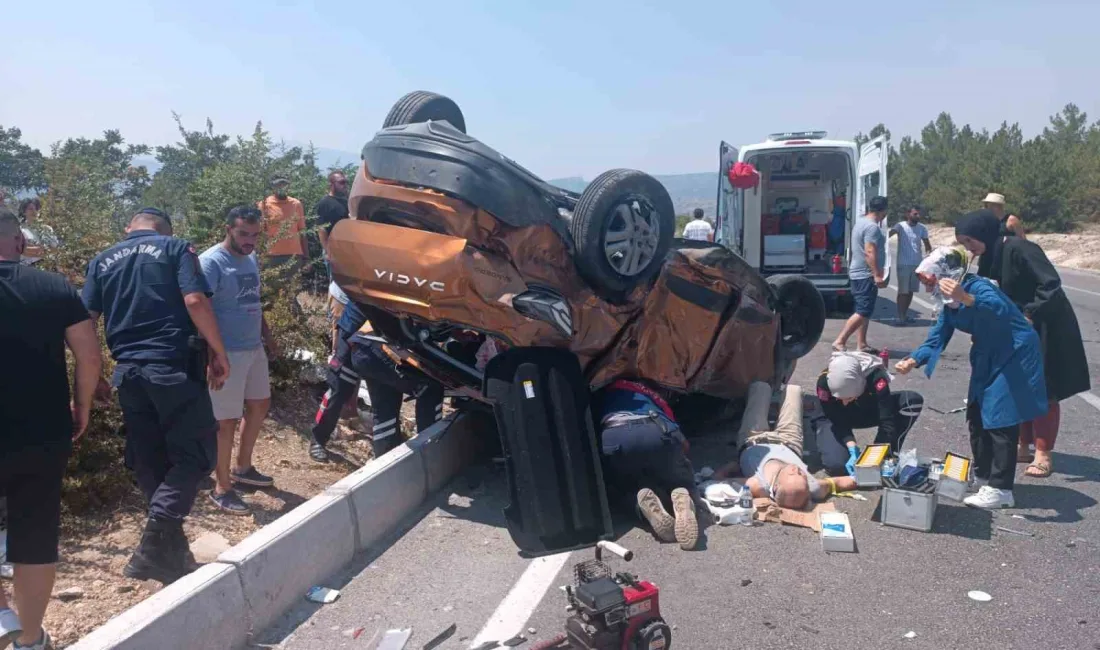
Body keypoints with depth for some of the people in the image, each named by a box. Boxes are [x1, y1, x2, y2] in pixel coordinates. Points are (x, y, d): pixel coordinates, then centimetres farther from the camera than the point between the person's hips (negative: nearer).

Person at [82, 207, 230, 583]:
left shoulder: (102, 261, 16)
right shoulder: (176, 249, 4)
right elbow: (195, 301, -11)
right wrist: (220, 354, -5)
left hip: (128, 372, 5)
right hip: (174, 366, -5)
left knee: (149, 465, 13)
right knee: (196, 454, 0)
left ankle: (172, 552, 19)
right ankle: (155, 547, -14)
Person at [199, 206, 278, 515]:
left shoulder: (251, 258, 10)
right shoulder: (211, 262, -16)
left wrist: (267, 336, 23)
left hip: (254, 348, 9)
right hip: (227, 354, -9)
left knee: (260, 405, 20)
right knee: (227, 420, 0)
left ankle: (243, 468, 39)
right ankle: (221, 488, 15)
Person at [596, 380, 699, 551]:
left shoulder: (600, 396, 41)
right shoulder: (650, 392, 42)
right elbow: (683, 443, 39)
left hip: (611, 440, -1)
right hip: (657, 434, 1)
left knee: (626, 487, 29)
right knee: (683, 484, 27)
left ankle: (643, 502, -7)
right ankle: (683, 498, -10)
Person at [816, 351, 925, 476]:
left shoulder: (875, 375, -38)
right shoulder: (825, 381, -35)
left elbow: (887, 420, -38)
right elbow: (839, 423, -29)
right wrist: (853, 451, -43)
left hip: (873, 411, 0)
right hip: (845, 417, 0)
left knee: (913, 400, -29)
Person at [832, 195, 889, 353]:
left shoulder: (860, 222, 15)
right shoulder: (872, 227, -16)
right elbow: (870, 253, -25)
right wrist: (877, 275, -26)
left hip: (858, 273, 11)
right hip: (866, 275, -11)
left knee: (864, 312, 12)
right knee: (863, 312, -10)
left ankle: (861, 345, 15)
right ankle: (840, 342, -12)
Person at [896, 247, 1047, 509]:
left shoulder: (977, 287, -25)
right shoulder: (950, 304, 2)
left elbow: (999, 310, -46)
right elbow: (936, 339, 1)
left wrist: (966, 299, -63)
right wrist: (913, 361, -16)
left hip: (1015, 355, -9)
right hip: (987, 358, 10)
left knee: (1001, 420, -10)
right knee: (976, 416, 14)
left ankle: (1001, 490, -5)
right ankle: (983, 476, 29)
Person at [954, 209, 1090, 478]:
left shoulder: (1018, 248, -23)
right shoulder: (990, 257, 3)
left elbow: (1051, 283, -27)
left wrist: (1030, 316, -30)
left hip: (1046, 328, -8)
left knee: (1043, 391, -1)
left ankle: (1043, 455, 7)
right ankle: (1023, 448, 22)